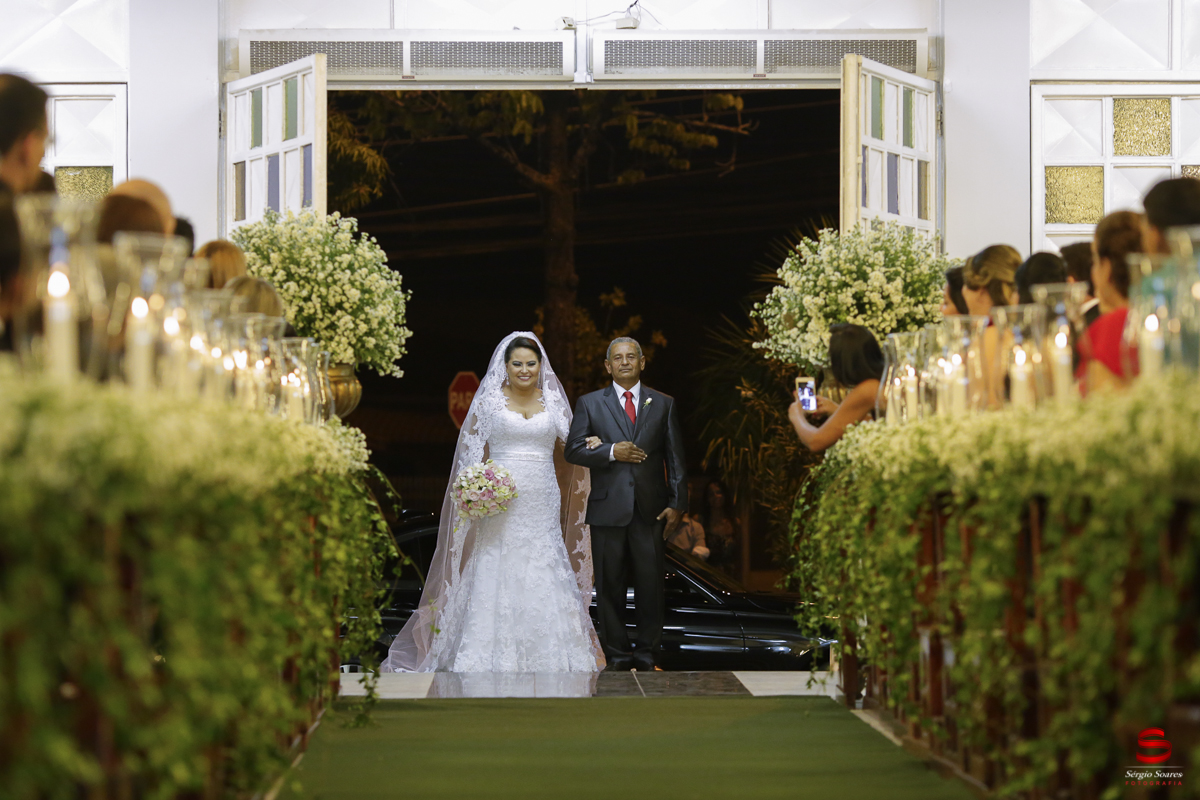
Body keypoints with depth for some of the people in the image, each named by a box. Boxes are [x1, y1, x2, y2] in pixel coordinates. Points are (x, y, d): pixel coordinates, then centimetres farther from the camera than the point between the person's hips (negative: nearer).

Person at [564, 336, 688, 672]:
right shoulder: (589, 404, 8)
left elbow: (675, 458, 7)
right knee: (610, 584, 3)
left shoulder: (663, 404, 10)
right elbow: (573, 450, 1)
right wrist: (611, 452, -13)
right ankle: (617, 654, 11)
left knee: (650, 582, 1)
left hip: (650, 510, 0)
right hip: (608, 508, 0)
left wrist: (677, 504, 0)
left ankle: (647, 652, 10)